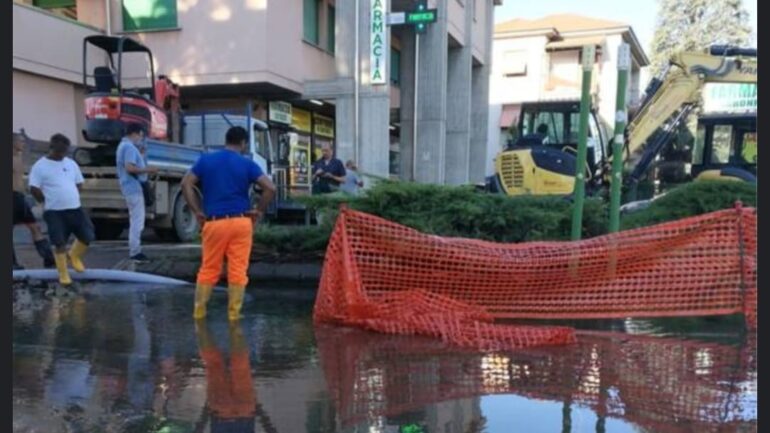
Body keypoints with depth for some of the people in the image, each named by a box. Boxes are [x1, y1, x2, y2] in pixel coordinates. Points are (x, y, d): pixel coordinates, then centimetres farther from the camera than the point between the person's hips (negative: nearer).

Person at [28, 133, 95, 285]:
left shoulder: (71, 163, 9)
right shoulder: (40, 166, -6)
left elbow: (79, 183, 18)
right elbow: (34, 188, -8)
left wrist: (70, 197, 8)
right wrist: (48, 202, -2)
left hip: (75, 209, 5)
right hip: (54, 212, -5)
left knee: (88, 236, 2)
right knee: (60, 244, -3)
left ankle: (74, 256, 30)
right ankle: (63, 274, 10)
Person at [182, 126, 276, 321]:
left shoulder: (205, 160, 7)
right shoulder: (247, 164, 1)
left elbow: (186, 184, 1)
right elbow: (270, 188, -9)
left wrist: (197, 211, 3)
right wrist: (259, 211, 1)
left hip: (214, 222, 2)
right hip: (241, 222, -2)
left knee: (208, 269, 11)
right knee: (238, 271, 3)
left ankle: (198, 313, 16)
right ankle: (233, 315, 7)